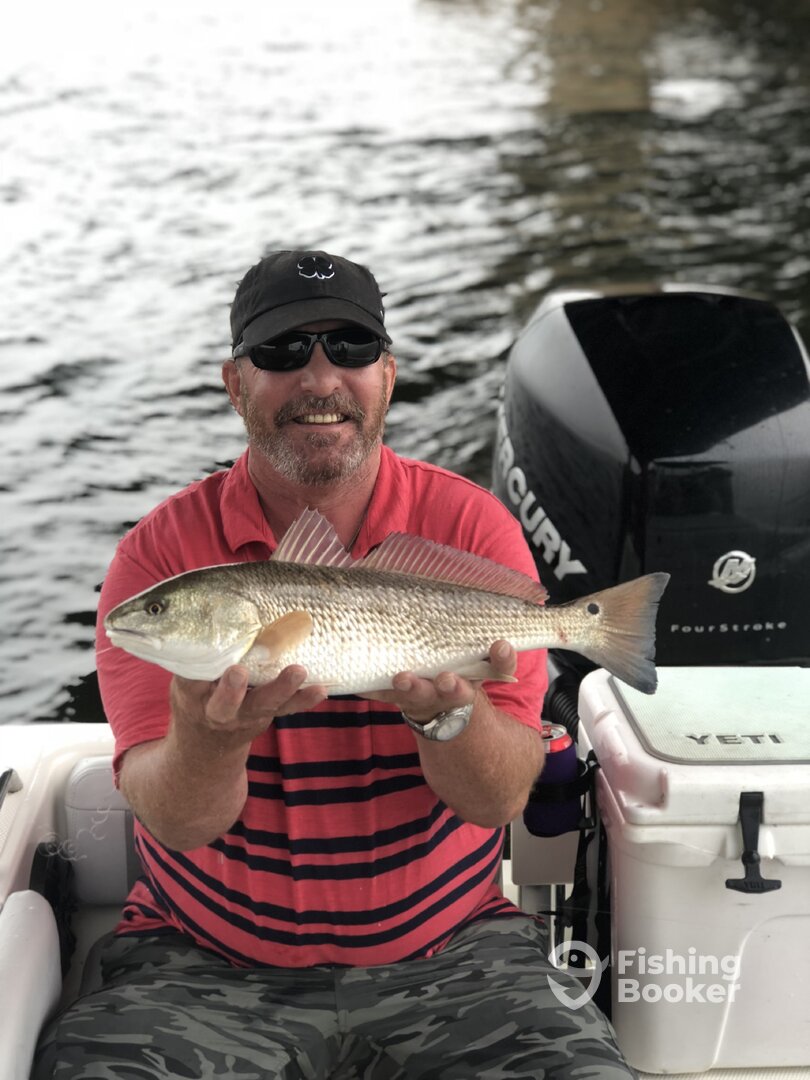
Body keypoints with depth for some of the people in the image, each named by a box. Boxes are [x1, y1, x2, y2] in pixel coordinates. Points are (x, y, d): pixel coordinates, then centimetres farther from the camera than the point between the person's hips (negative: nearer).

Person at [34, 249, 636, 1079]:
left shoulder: (471, 527, -4)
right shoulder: (163, 551, -5)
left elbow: (499, 801, -9)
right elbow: (176, 821, -13)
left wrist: (448, 711, -31)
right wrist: (208, 738, -36)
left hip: (447, 951, 0)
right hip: (204, 966, 0)